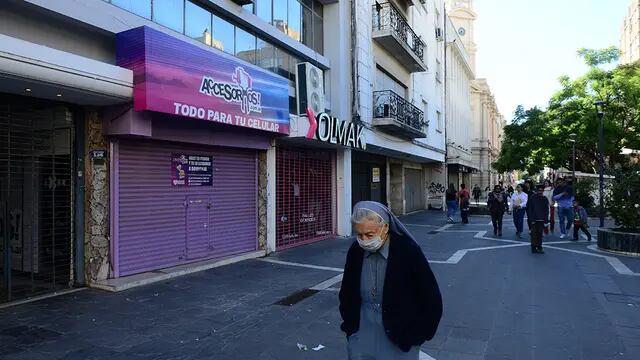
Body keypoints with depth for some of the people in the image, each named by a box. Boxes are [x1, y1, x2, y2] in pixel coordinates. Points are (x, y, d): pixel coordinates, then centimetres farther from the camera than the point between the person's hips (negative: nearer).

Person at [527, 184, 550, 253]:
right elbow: (529, 209, -4)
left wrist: (546, 220, 3)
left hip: (541, 220, 3)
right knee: (534, 233, -1)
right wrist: (531, 219, -10)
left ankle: (539, 247, 15)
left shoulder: (544, 199, 8)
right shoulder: (532, 198, -3)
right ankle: (533, 248, 5)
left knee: (540, 234, 7)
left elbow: (547, 211, 11)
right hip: (534, 220, -3)